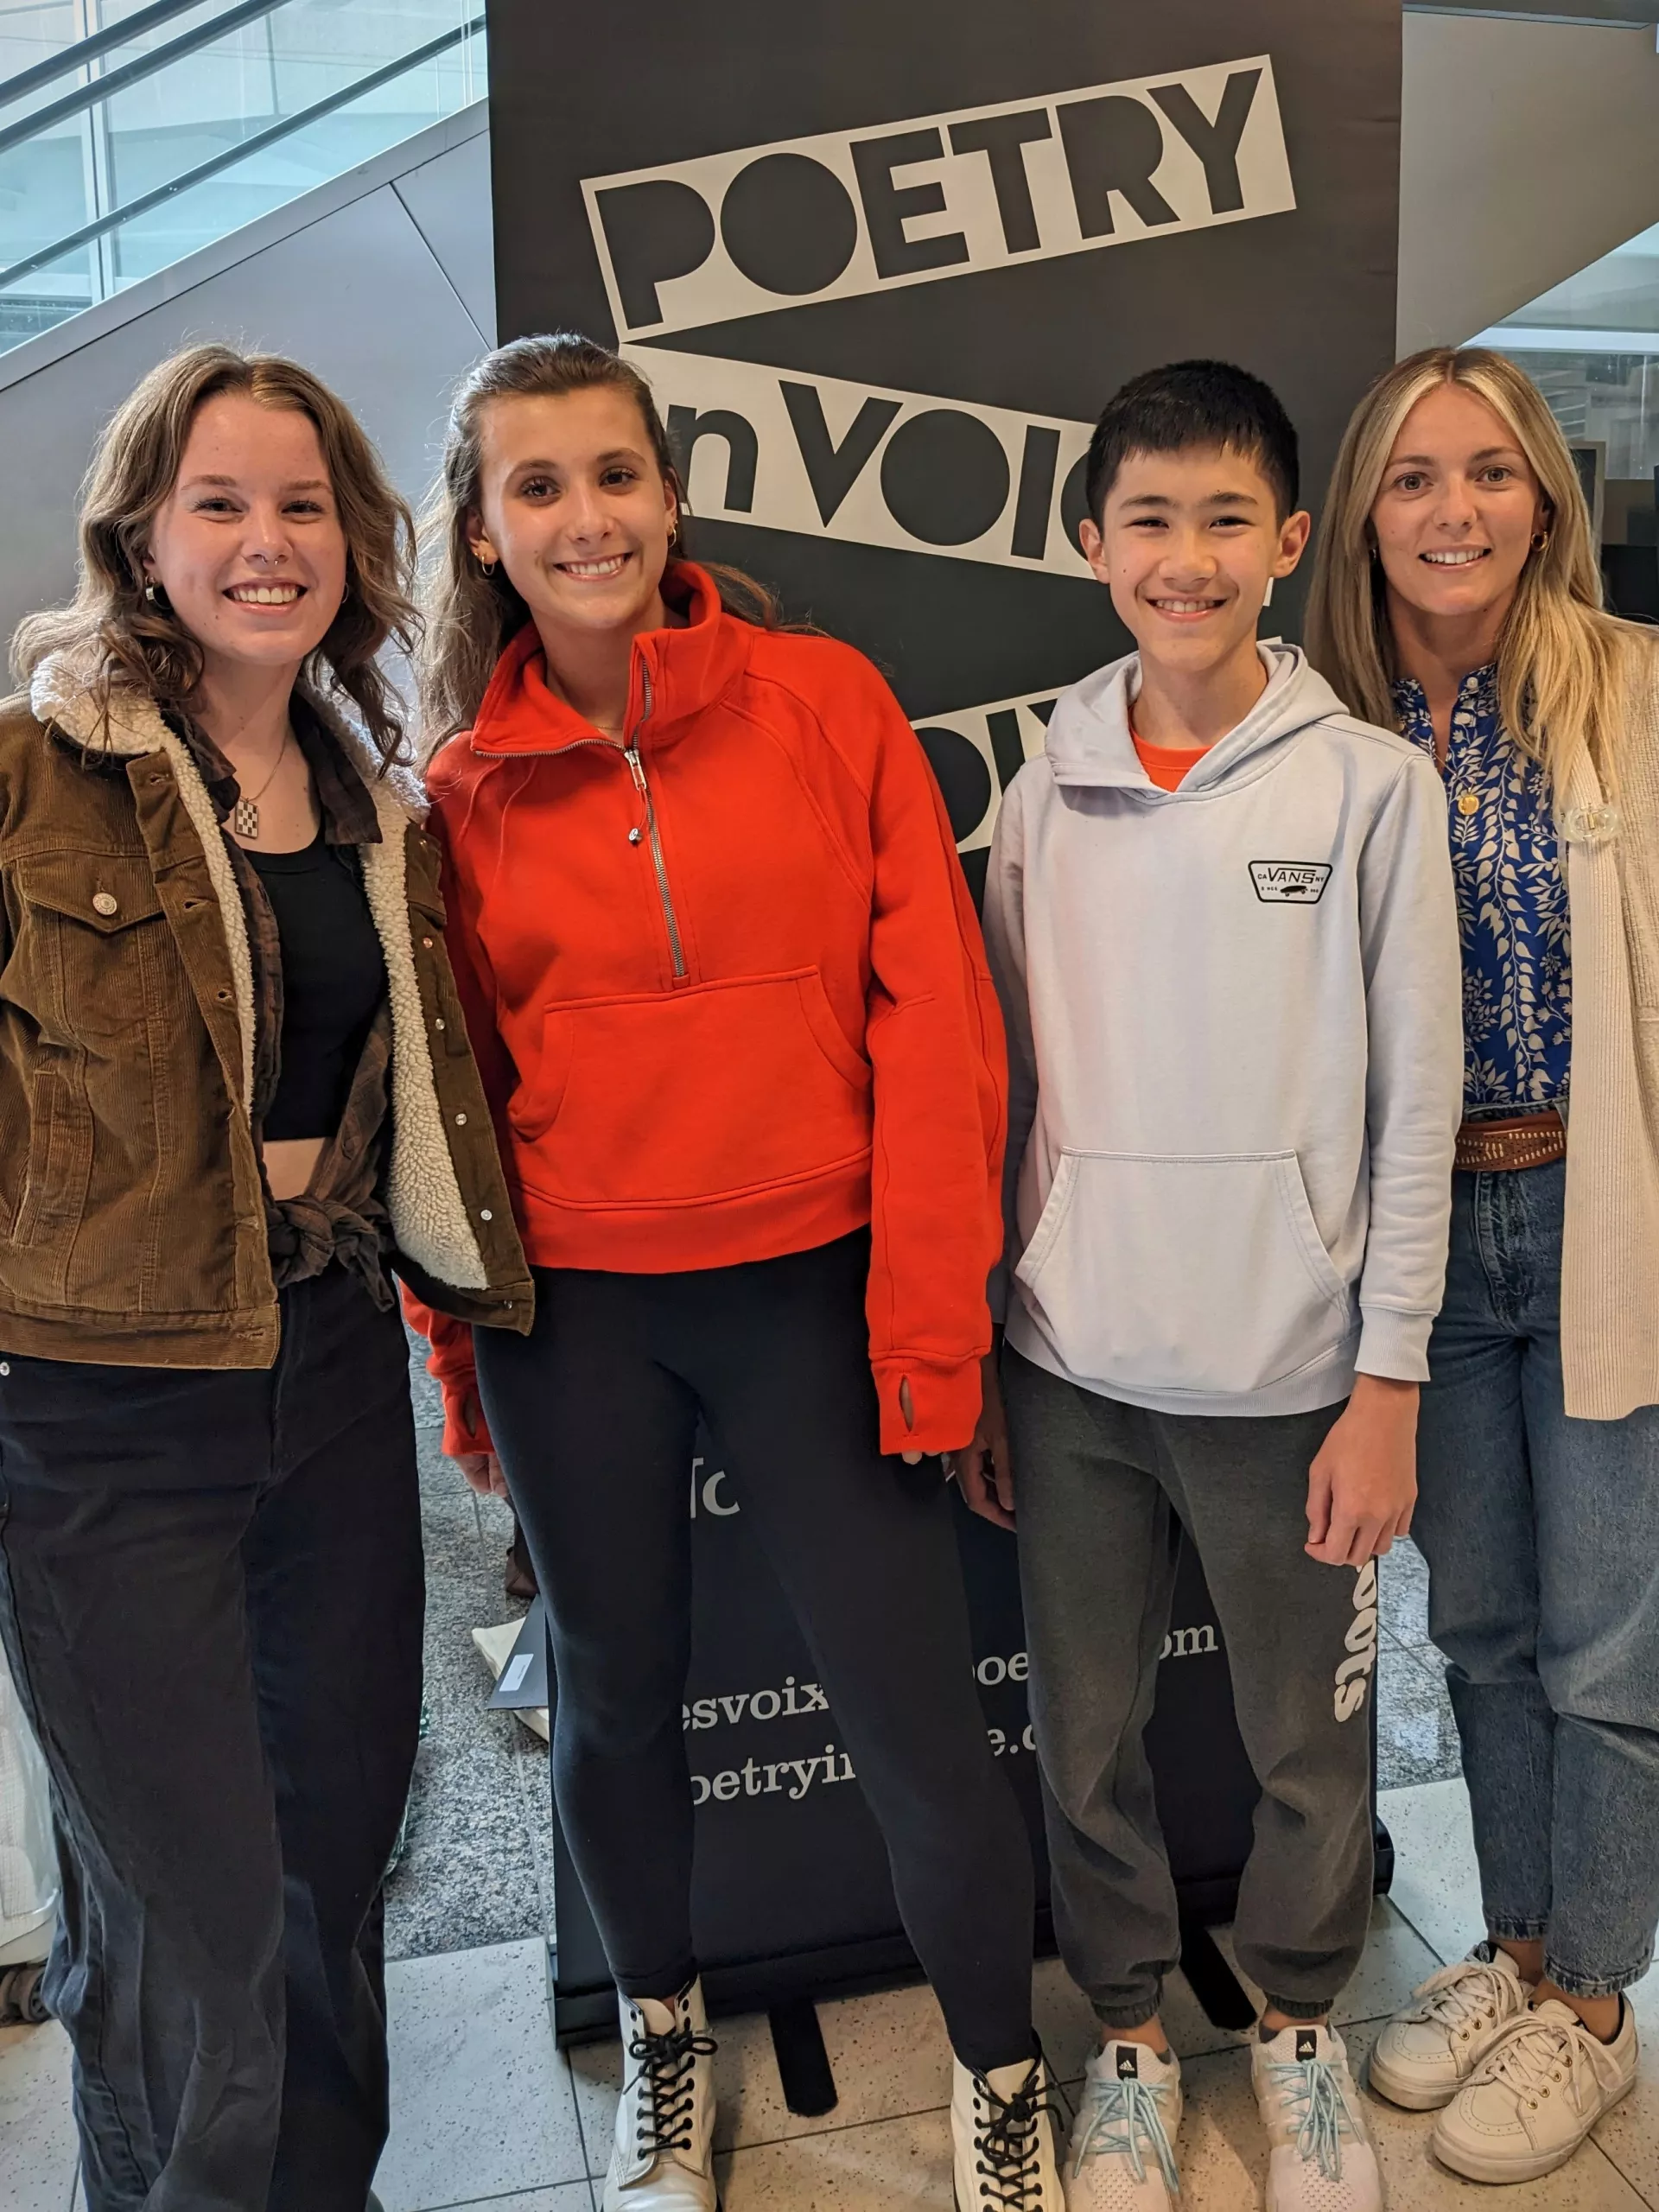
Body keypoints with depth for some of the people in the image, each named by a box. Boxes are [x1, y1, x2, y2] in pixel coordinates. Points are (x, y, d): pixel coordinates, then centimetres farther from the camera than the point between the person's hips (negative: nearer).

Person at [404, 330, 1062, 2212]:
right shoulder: (462, 787, 2)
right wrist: (461, 1354, 8)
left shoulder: (825, 700, -3)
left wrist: (931, 1312, -10)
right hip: (573, 1310, 2)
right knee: (616, 1694, 17)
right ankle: (662, 2043, 44)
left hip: (809, 1285, -1)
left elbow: (929, 1013, -6)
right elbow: (449, 1085, 8)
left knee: (916, 1718, 3)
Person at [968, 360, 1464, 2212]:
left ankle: (1297, 2026, 41)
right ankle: (1129, 2039, 38)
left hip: (1287, 1370, -2)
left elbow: (1413, 1104, -4)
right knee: (1085, 1739, 14)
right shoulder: (1043, 803, 3)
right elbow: (1004, 1099, 7)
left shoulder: (1370, 788, -4)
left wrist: (1385, 1386, -6)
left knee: (1311, 1747, 14)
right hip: (1071, 1366, 2)